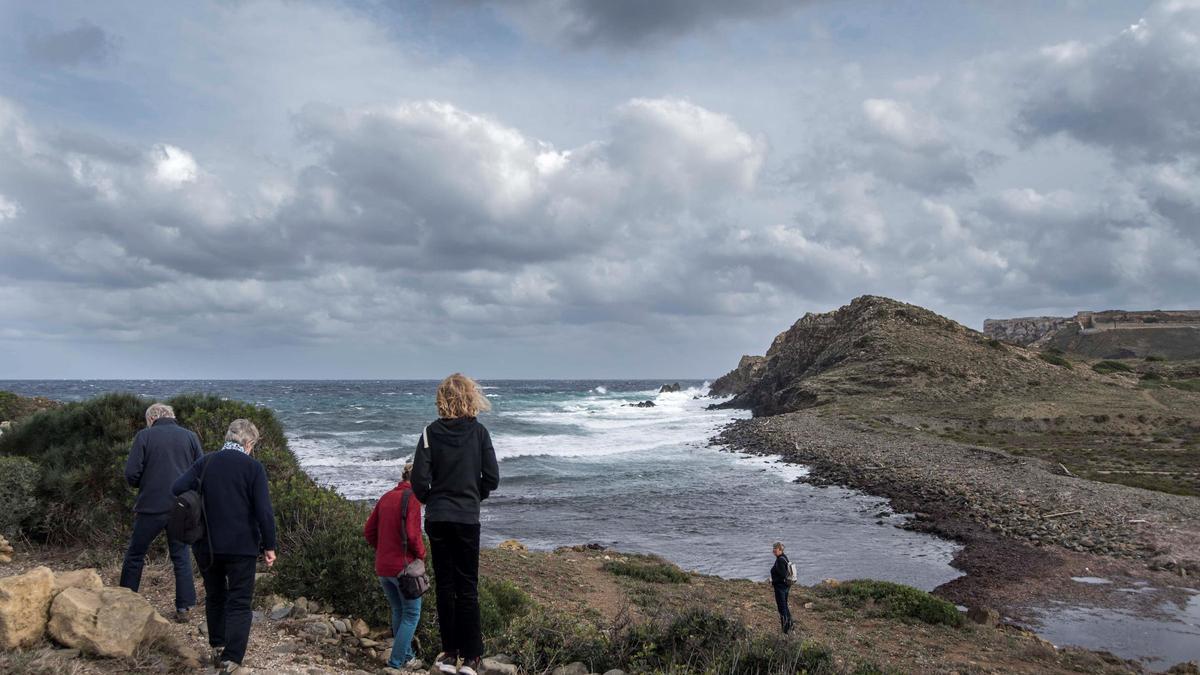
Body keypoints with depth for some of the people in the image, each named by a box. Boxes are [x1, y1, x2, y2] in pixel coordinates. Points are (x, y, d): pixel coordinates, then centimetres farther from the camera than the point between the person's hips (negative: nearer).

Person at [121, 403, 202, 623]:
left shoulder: (144, 436, -2)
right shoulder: (189, 436, 5)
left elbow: (131, 474, -8)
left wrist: (143, 485, 13)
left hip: (151, 506, -2)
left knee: (135, 555, 13)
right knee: (181, 556, 11)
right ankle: (184, 608, 9)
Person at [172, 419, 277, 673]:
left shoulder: (205, 462, 0)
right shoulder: (253, 467, -11)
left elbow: (177, 489, -7)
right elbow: (264, 511, -15)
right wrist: (269, 545, -5)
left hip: (207, 545, 4)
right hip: (241, 546, -4)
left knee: (214, 597, 22)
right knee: (239, 602, 4)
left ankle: (217, 648, 32)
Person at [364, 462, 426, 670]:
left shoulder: (386, 497, 9)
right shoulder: (412, 498, -13)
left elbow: (369, 531, 12)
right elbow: (412, 534, -20)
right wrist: (421, 554, -4)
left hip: (382, 566, 7)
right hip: (403, 565, -7)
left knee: (398, 611, 20)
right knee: (411, 614, 6)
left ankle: (406, 657, 28)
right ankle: (396, 662, 3)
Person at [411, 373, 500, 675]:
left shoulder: (431, 432, -5)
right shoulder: (479, 431, -4)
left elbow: (419, 479, -9)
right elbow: (492, 478, -4)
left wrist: (430, 500, 10)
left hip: (437, 518, 0)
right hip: (468, 519, 0)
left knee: (445, 586, 10)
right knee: (468, 587, 6)